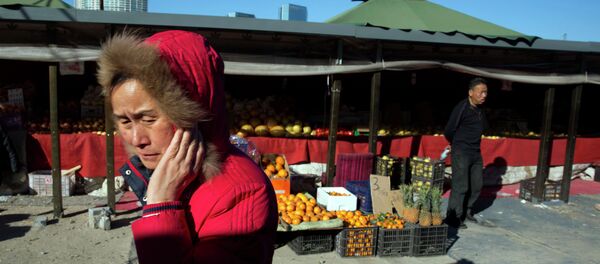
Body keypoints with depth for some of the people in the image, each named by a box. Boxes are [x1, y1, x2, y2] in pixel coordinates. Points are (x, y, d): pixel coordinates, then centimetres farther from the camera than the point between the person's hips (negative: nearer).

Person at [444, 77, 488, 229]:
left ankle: (466, 210, 32)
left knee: (477, 184, 15)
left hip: (476, 152, 8)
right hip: (461, 153, -8)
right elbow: (448, 131, -11)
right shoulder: (462, 108, -16)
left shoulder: (480, 109, 8)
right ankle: (453, 217, 4)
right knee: (460, 186, -6)